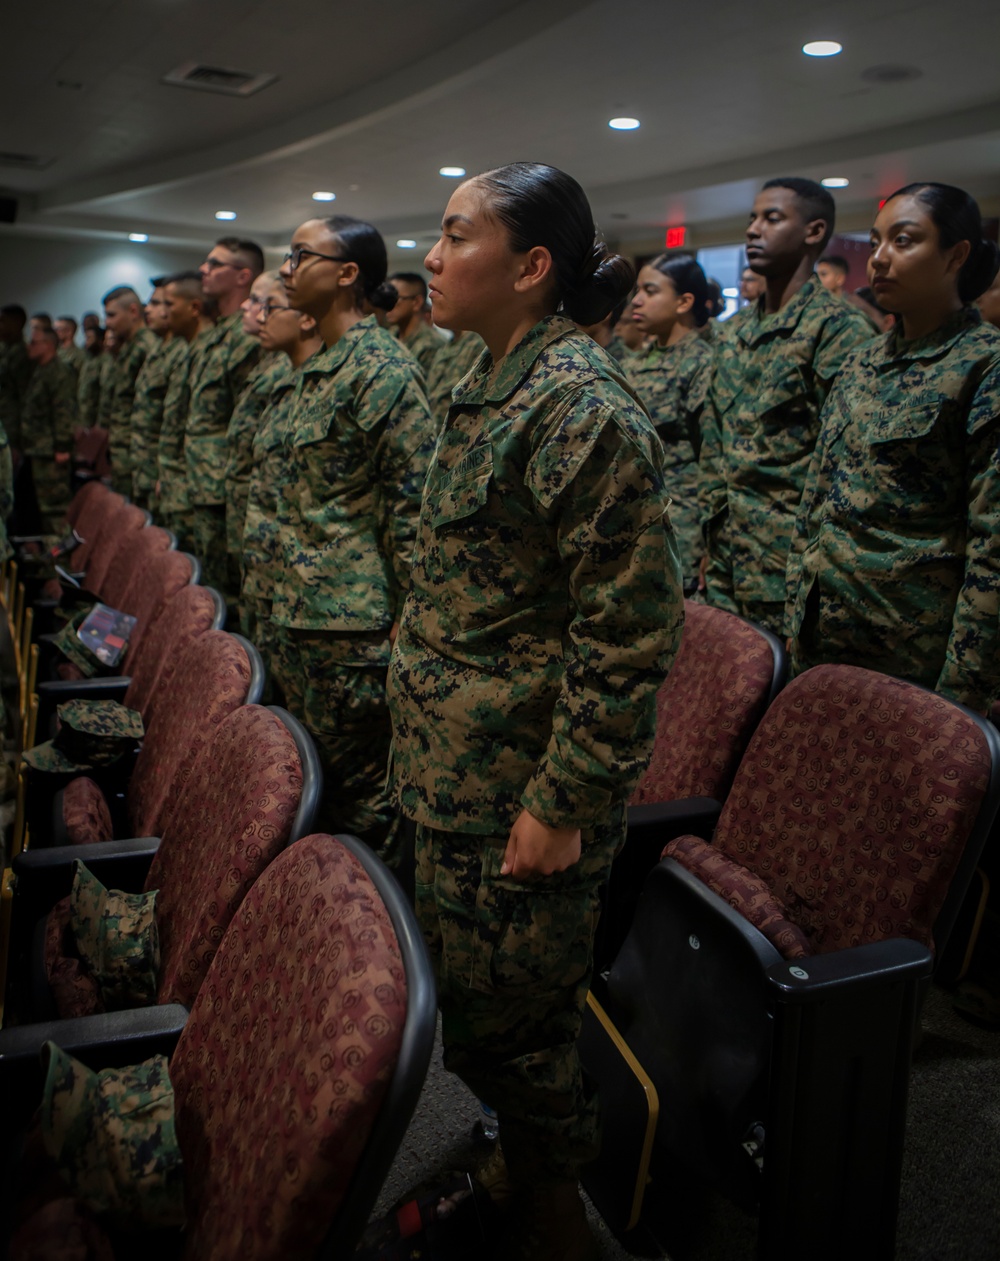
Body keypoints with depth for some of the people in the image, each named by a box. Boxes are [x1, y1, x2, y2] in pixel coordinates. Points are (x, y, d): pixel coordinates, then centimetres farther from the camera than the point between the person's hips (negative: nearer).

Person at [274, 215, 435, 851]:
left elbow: (414, 500, -18)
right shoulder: (321, 364, 15)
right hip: (299, 607, 10)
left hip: (354, 620, -10)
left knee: (359, 782, 3)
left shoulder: (383, 367, -14)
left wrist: (407, 618, -19)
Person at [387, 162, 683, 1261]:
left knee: (504, 1027, 9)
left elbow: (629, 634, -22)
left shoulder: (582, 408, -20)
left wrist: (562, 806, -19)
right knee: (462, 1002, 24)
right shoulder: (493, 384, 10)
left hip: (514, 801, -9)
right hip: (450, 773, 9)